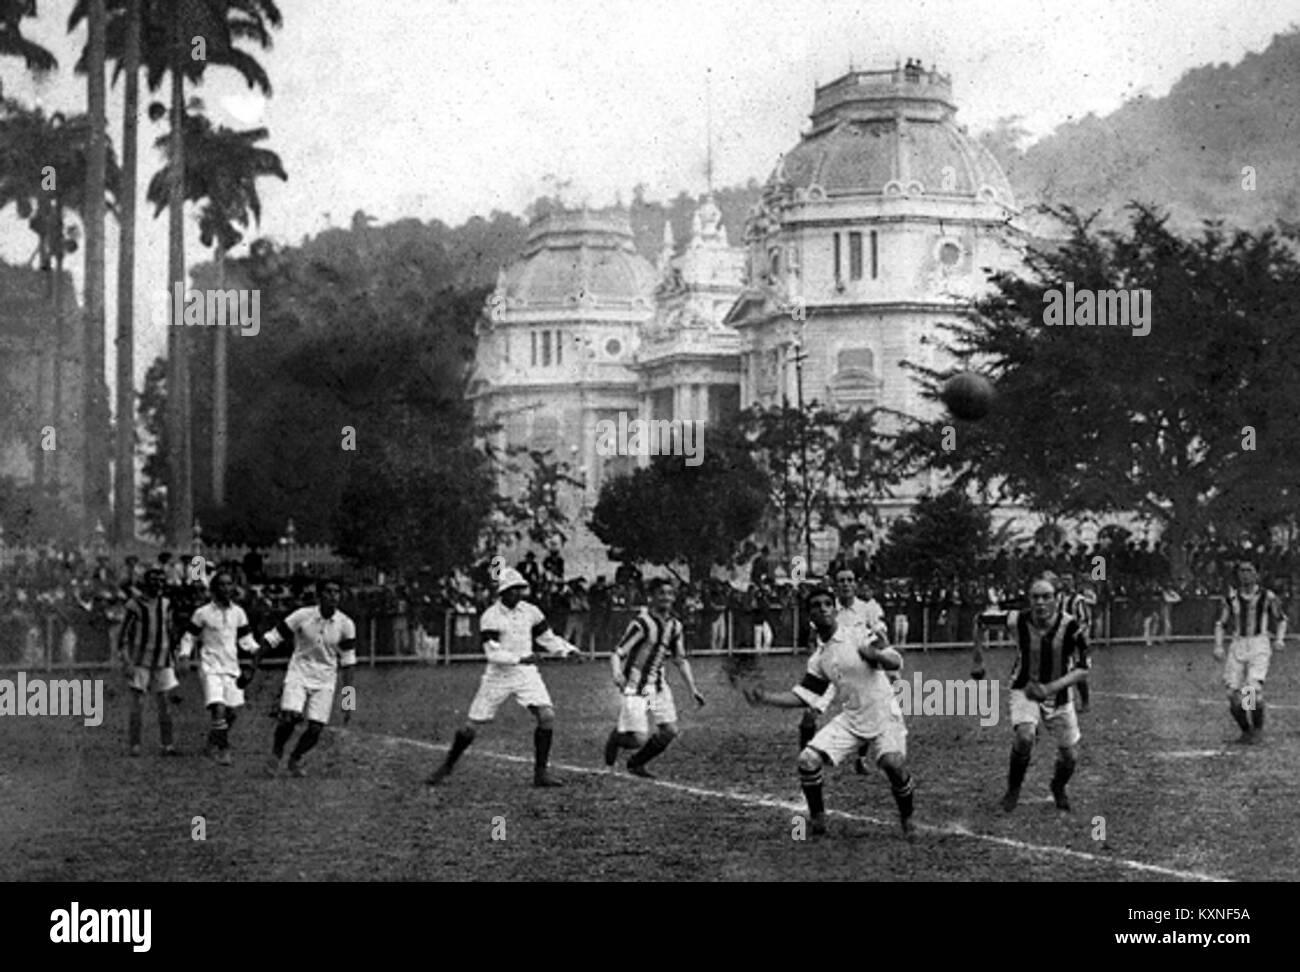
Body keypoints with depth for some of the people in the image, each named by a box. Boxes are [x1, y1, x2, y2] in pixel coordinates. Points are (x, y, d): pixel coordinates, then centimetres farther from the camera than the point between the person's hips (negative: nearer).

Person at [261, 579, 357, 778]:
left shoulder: (346, 625, -5)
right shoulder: (302, 616, -11)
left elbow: (347, 663, 2)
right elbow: (271, 639, -4)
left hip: (325, 681, 2)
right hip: (298, 674, -2)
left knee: (316, 728, -8)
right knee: (290, 716, -24)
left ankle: (295, 759, 22)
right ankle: (275, 755, 4)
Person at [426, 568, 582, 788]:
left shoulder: (530, 611, 0)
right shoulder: (490, 617, -13)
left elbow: (547, 637, 11)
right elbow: (493, 653, -18)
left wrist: (568, 650, -4)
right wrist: (520, 659, -29)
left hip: (526, 674, 3)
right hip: (498, 676, -3)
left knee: (546, 715, -15)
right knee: (472, 725, -1)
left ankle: (541, 773, -5)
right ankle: (446, 766, 21)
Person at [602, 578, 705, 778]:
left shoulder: (675, 626, 5)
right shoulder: (642, 623, -17)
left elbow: (681, 660, 15)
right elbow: (617, 654, -20)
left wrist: (693, 690, 9)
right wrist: (617, 674, -40)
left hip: (658, 684, 7)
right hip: (636, 687, -7)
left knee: (669, 731, -2)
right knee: (639, 739, -14)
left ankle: (636, 763, 21)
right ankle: (617, 737, 22)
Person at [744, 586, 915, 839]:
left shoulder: (859, 635, -8)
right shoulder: (818, 659, 8)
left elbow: (896, 661, -14)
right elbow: (802, 696, 10)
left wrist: (875, 654, -36)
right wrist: (767, 698, -1)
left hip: (883, 714, -5)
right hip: (851, 719, 5)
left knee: (893, 763, -28)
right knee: (808, 761, -11)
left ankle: (907, 820, -2)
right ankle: (817, 818, 10)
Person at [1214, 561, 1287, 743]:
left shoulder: (1267, 597, 2)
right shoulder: (1231, 598, 7)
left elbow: (1280, 620, 14)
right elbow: (1220, 623, 12)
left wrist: (1279, 639, -2)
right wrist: (1218, 646, -2)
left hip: (1259, 646, -3)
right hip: (1237, 646, 3)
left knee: (1253, 688, -22)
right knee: (1234, 693, -5)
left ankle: (1258, 726, 0)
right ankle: (1246, 730, 16)